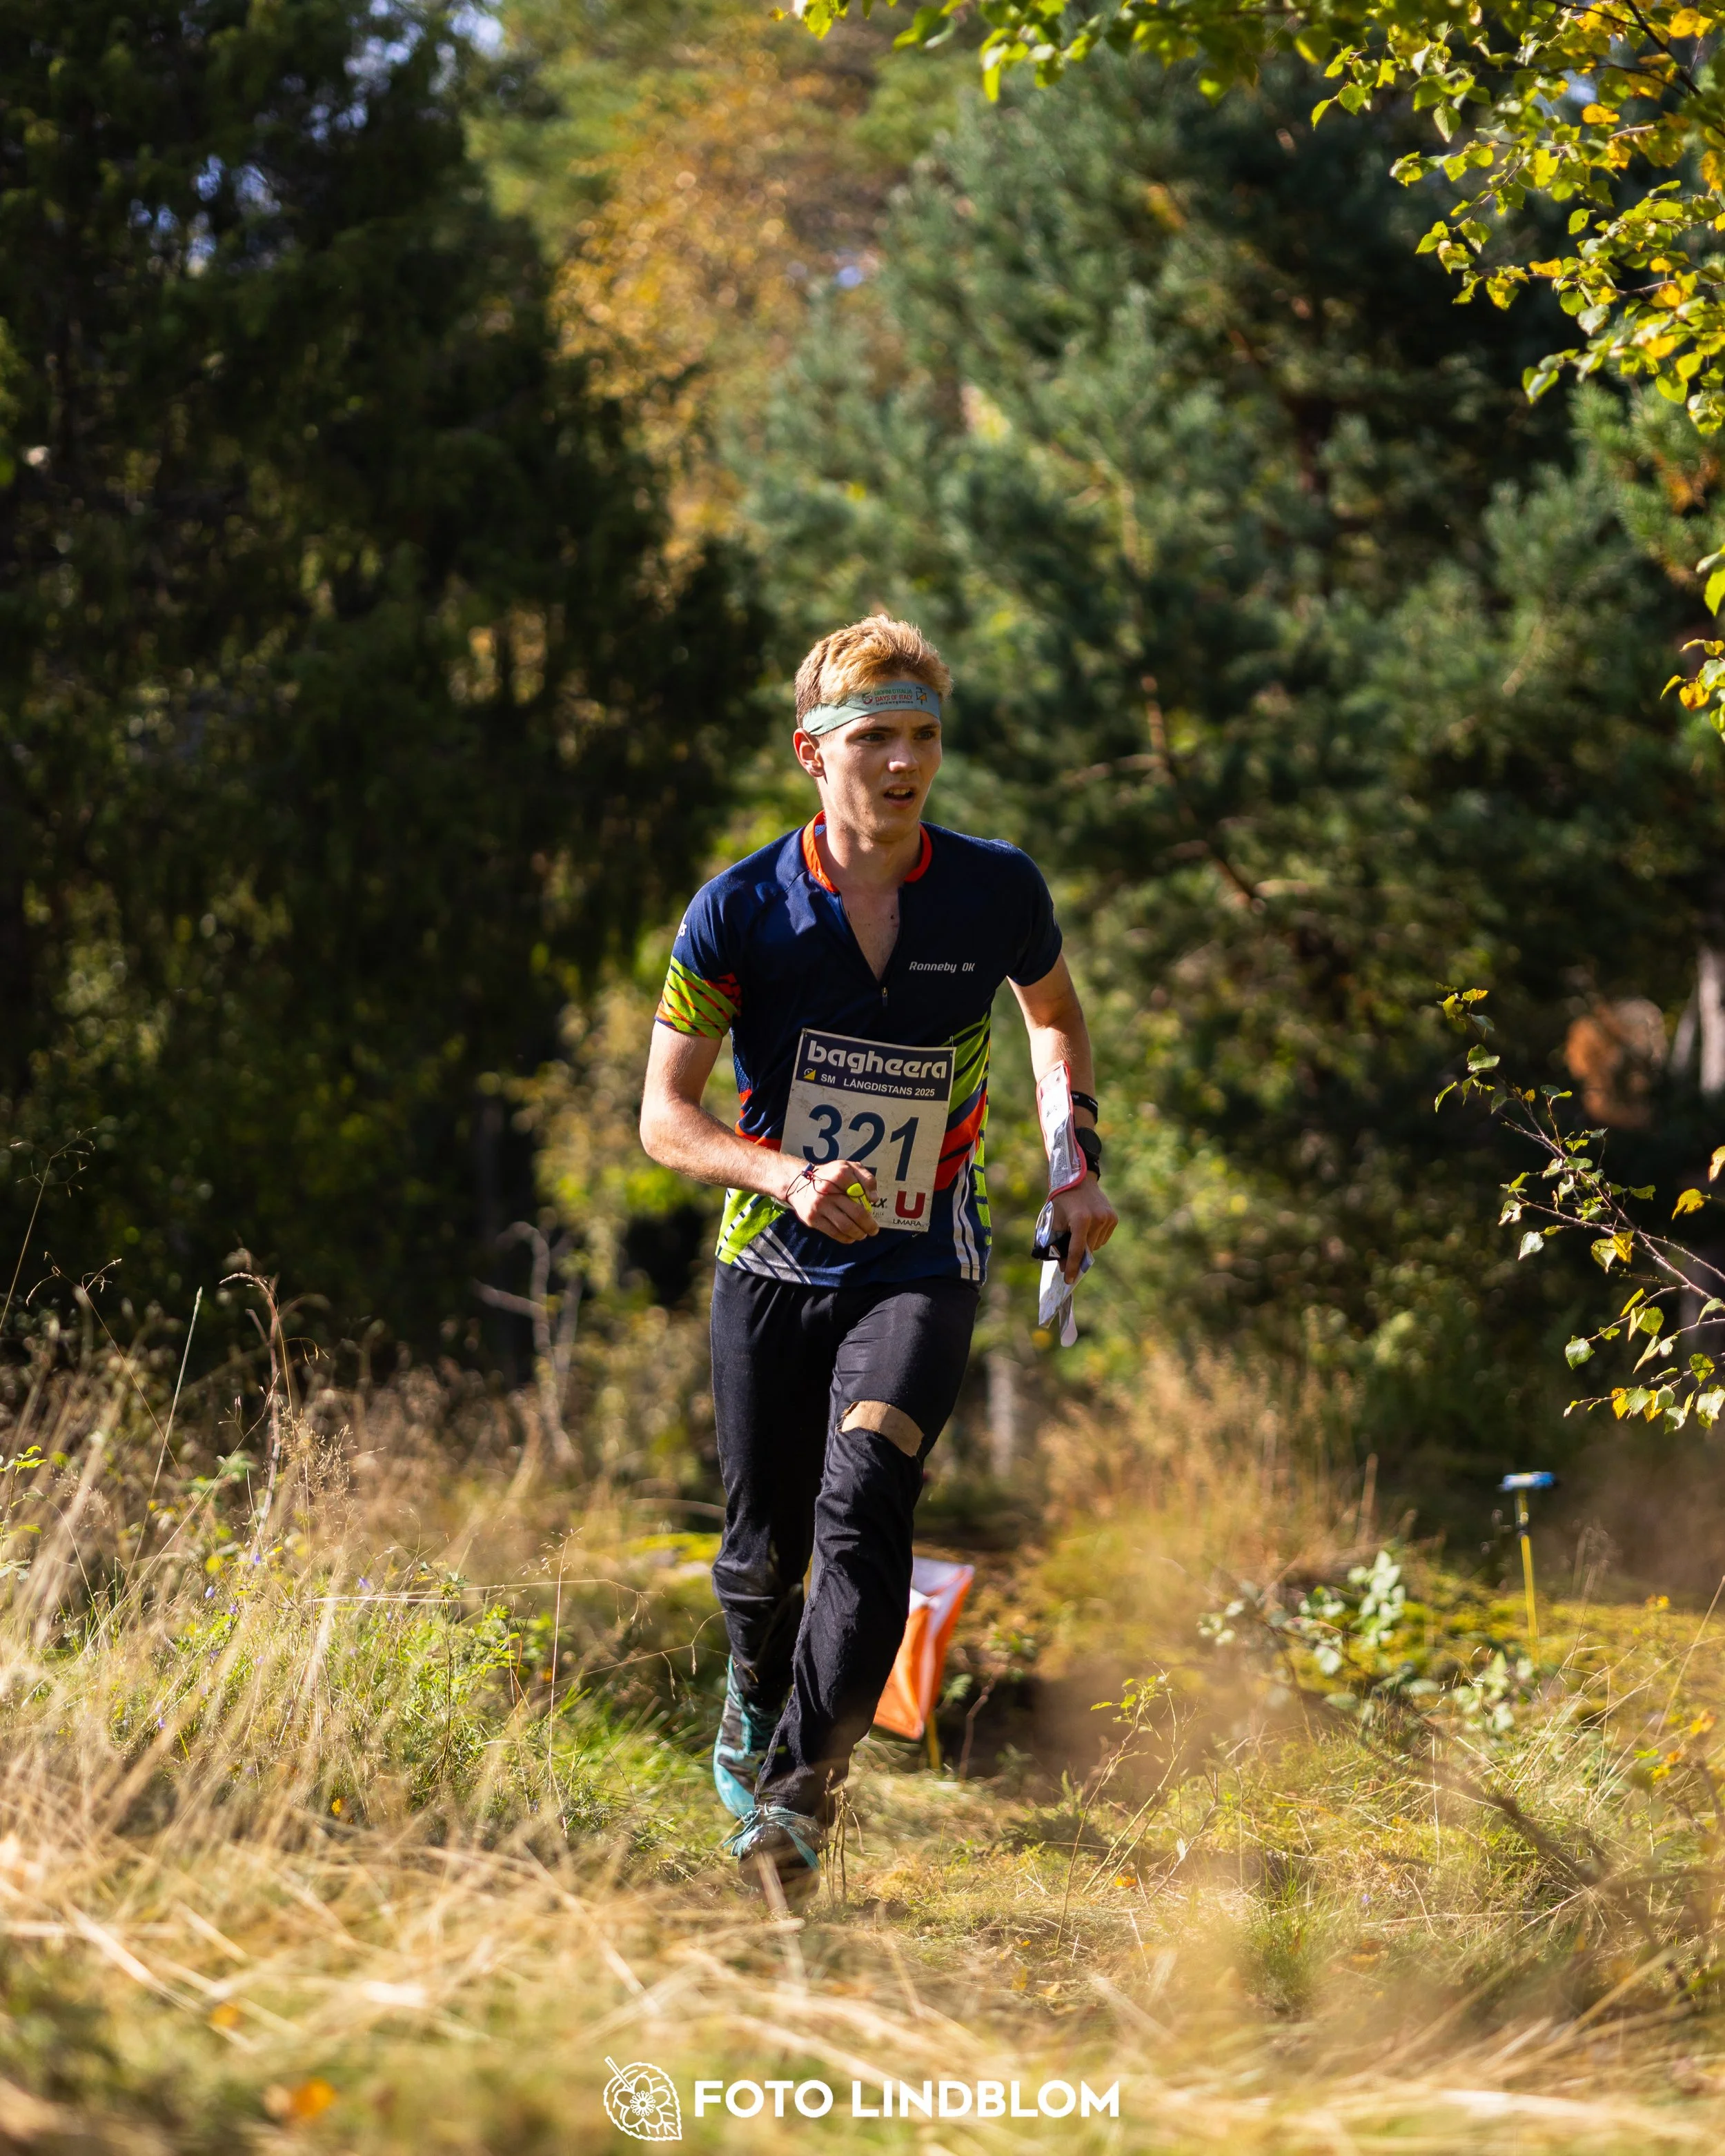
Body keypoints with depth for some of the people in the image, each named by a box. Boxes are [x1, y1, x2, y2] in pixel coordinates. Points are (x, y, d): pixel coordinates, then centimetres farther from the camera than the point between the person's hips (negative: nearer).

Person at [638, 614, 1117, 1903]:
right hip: (774, 1265, 1)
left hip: (923, 1269, -1)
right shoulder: (742, 910, -10)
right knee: (767, 1552, 8)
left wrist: (1081, 1163, 5)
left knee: (866, 1500, -24)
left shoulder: (998, 890, -6)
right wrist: (787, 1177, -24)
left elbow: (1055, 1010, 18)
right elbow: (665, 1117, -7)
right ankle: (756, 1694, 43)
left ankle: (801, 1792, -23)